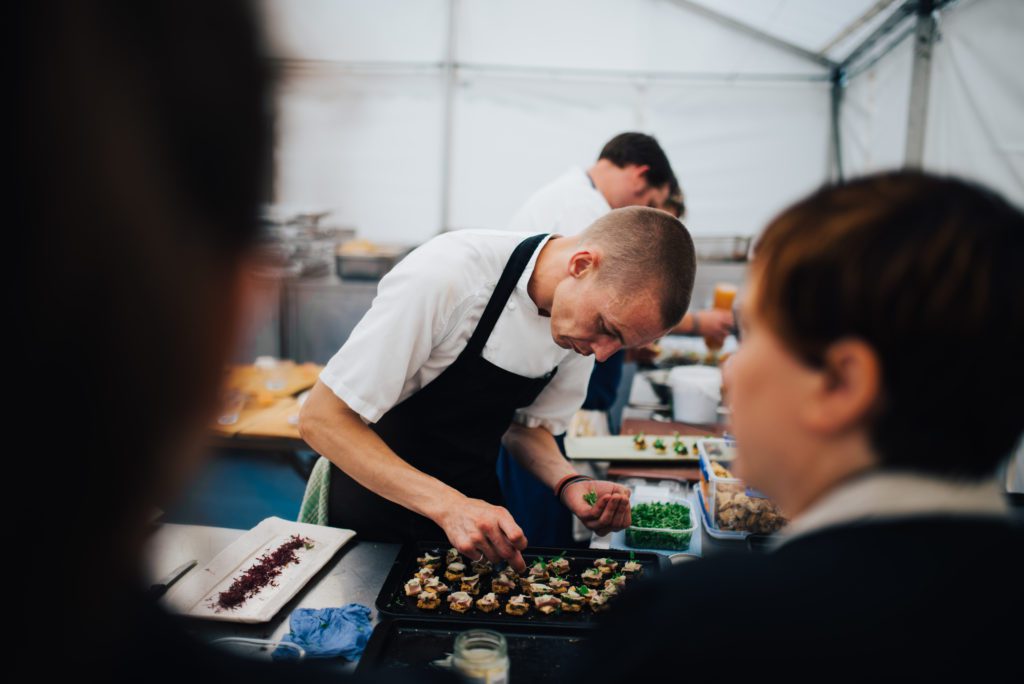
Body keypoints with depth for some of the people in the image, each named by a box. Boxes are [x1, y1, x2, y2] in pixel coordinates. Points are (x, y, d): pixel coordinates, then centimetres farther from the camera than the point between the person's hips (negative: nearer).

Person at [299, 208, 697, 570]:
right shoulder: (445, 275, -31)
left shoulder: (582, 316, -12)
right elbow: (320, 420, -28)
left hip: (470, 509, 5)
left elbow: (527, 424, 4)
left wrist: (569, 485, -16)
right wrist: (447, 505, -37)